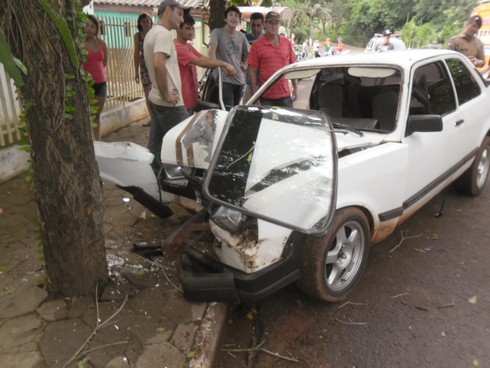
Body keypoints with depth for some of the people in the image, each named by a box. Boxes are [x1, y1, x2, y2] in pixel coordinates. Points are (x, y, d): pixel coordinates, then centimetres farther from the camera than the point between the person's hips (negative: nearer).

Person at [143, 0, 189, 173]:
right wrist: (166, 94, -22)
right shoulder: (163, 33, -14)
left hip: (155, 99, 10)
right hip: (169, 103, -10)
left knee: (156, 144, 13)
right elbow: (159, 64, -29)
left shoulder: (151, 32, 18)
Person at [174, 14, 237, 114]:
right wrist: (224, 64, -21)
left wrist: (224, 65, -8)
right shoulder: (177, 47, -18)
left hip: (191, 98, 10)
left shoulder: (189, 46, 16)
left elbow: (204, 58, 6)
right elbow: (200, 62, -25)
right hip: (183, 100, -10)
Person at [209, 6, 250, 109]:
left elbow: (248, 52, 29)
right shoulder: (217, 32, -3)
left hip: (239, 80, 6)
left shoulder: (241, 36, 14)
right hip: (224, 79, -6)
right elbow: (212, 50, -17)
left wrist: (245, 65, 15)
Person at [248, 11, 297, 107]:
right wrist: (254, 93, -8)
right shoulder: (257, 45, -3)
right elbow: (253, 71, -4)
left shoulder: (287, 43, 8)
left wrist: (295, 88, 10)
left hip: (285, 95, 3)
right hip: (265, 97, -3)